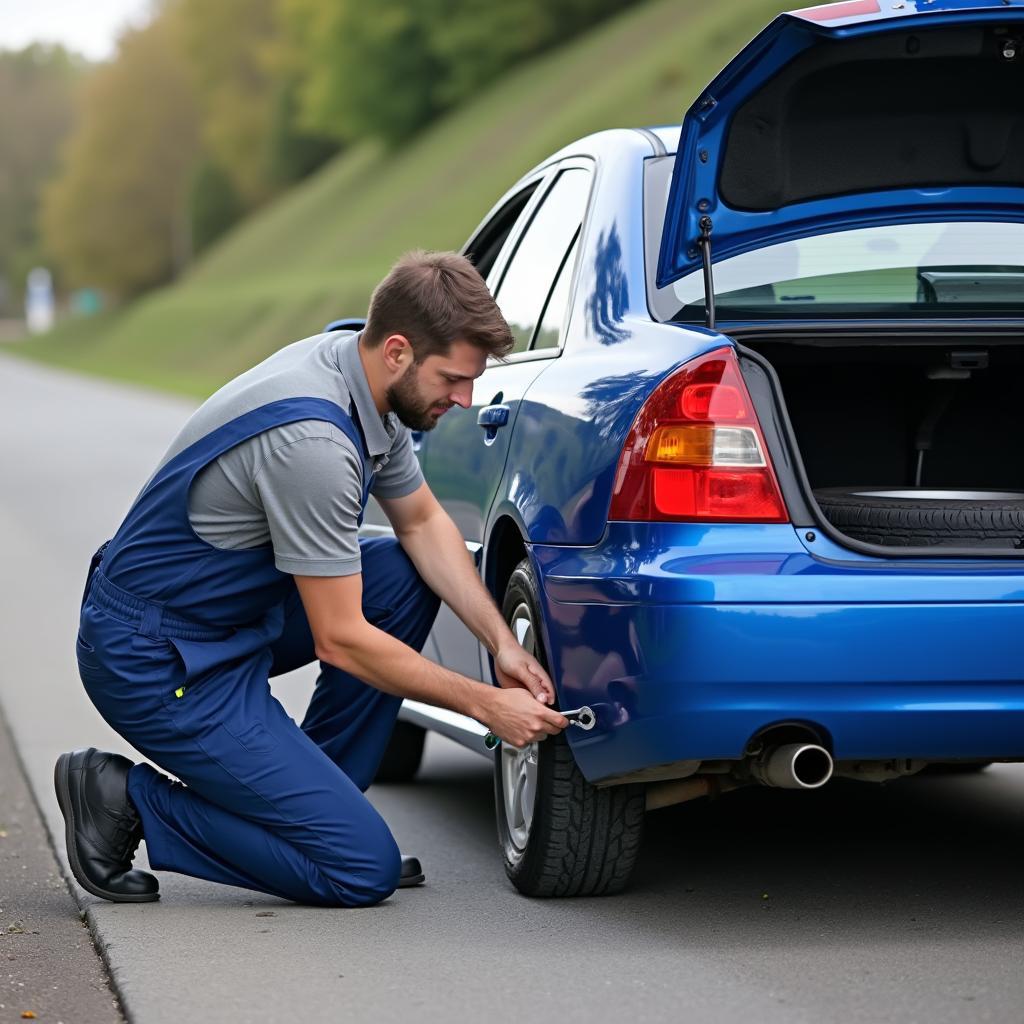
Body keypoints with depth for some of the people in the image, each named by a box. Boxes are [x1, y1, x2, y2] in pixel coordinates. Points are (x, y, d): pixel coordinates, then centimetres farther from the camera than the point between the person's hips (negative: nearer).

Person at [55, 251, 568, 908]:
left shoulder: (366, 379, 0)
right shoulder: (312, 440, -28)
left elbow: (423, 522, 15)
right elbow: (340, 640, -22)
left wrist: (503, 643, 3)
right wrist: (485, 705, -14)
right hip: (156, 662, -10)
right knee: (363, 871, -10)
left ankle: (312, 801, 10)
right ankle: (131, 804, -1)